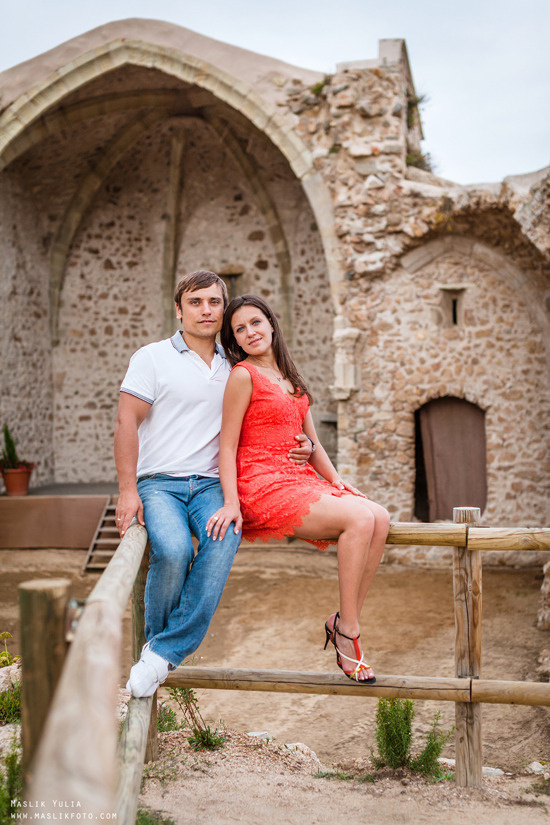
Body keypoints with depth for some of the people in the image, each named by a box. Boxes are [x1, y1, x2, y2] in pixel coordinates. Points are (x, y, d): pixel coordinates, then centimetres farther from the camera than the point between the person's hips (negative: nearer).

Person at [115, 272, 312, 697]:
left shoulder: (234, 370, 17)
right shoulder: (152, 358, 5)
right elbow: (126, 423, -2)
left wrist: (299, 447, 5)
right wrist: (127, 491, -12)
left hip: (210, 483, 3)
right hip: (158, 482, -3)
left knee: (225, 537, -31)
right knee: (173, 550, -33)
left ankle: (164, 652, -26)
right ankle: (157, 639, -5)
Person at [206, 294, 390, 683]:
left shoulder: (291, 381, 21)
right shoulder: (244, 375, -2)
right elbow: (227, 446, -7)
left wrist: (339, 484, 10)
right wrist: (231, 502, -17)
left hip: (301, 482, 7)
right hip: (264, 487, -7)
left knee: (380, 518, -15)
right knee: (360, 518, -24)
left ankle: (344, 621, -8)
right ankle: (347, 631, -15)